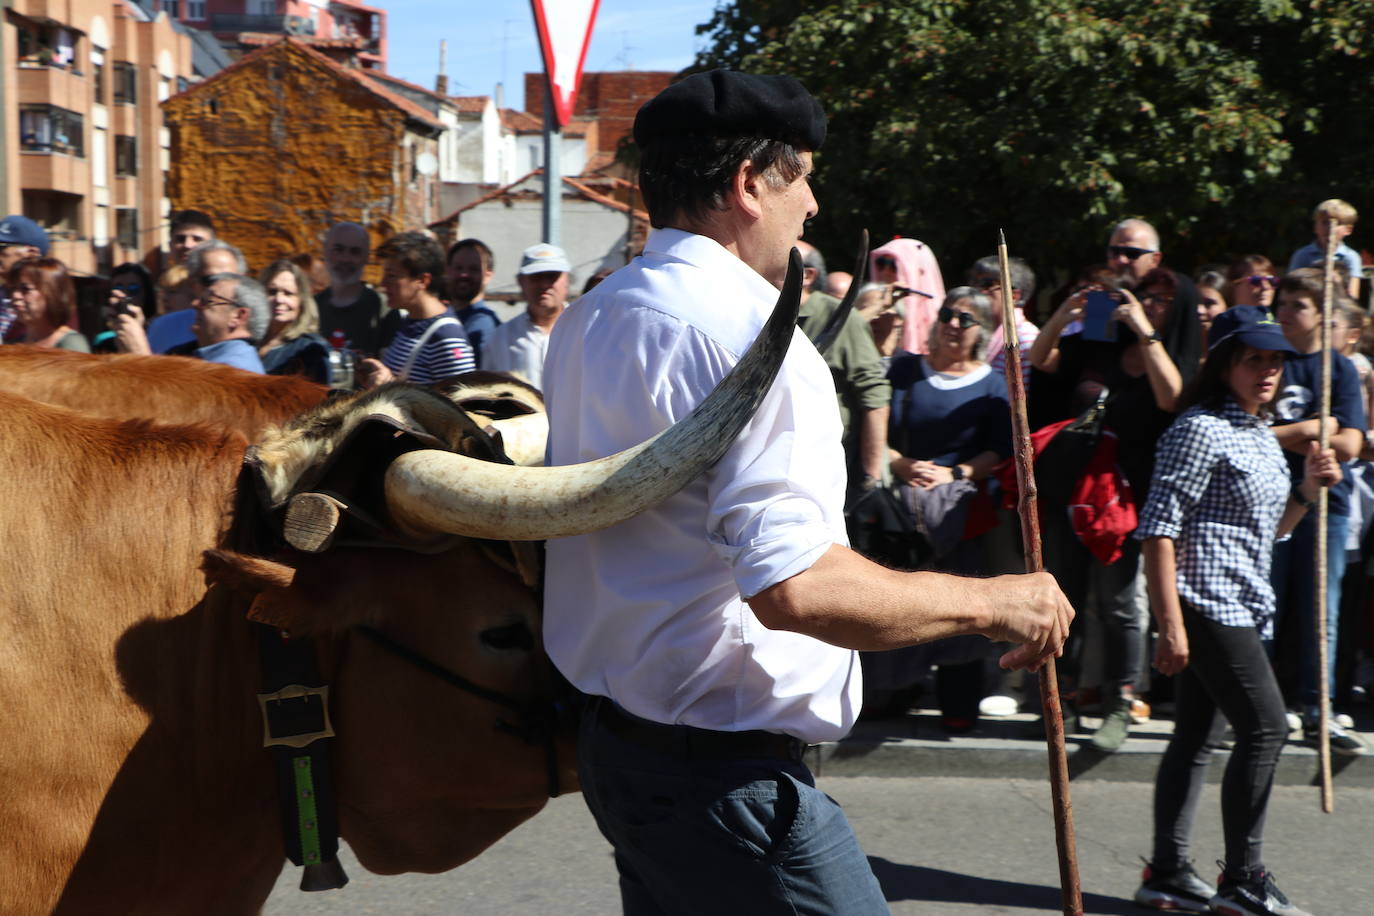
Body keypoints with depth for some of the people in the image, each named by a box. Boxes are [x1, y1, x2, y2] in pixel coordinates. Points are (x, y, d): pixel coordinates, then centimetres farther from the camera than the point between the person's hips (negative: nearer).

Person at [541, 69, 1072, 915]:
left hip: (614, 741, 10)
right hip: (723, 773, -10)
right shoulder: (746, 329, -19)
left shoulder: (590, 316, 11)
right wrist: (986, 602, -17)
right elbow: (796, 584, -28)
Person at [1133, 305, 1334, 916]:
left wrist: (1308, 489, 6)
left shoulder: (1262, 436, 17)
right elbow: (1158, 527, -18)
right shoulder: (1202, 429, -12)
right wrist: (1170, 624, -22)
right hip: (1207, 603, -9)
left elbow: (1268, 530, 25)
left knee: (1197, 735, 9)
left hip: (1237, 607, 9)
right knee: (1265, 727, -8)